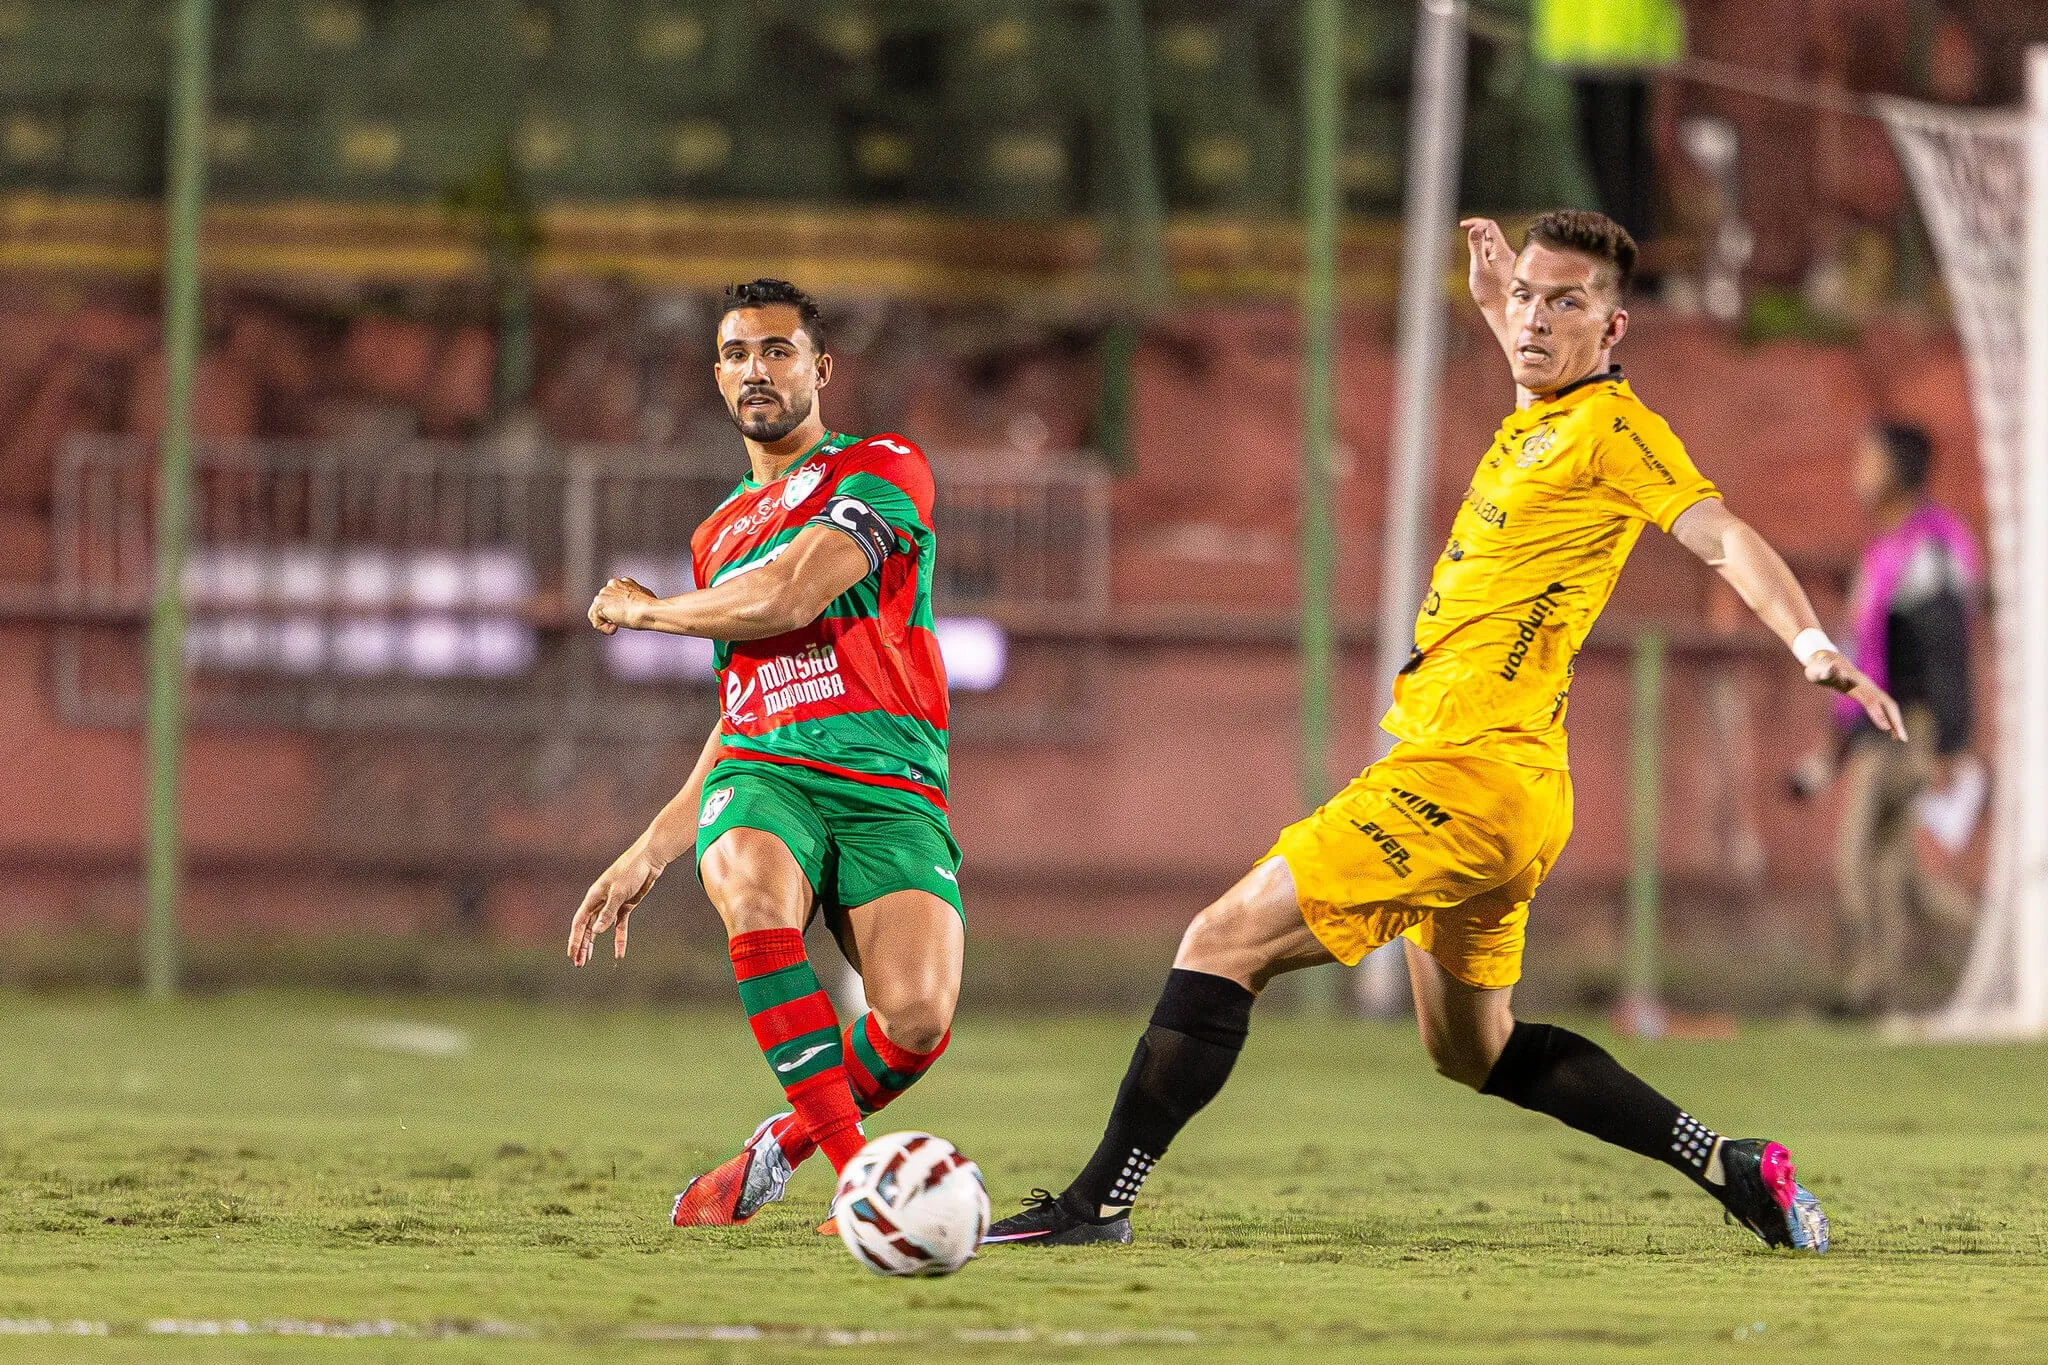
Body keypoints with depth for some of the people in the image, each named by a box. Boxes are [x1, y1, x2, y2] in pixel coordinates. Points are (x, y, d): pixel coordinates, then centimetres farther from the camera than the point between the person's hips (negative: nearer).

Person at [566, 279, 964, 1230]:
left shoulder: (885, 471, 6)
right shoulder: (719, 537, 27)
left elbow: (789, 595, -7)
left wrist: (645, 610, 10)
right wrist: (647, 854, 26)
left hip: (888, 787, -4)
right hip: (762, 777, 4)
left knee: (917, 1019, -28)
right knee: (752, 886, -36)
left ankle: (776, 1152, 3)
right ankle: (860, 1175, -34)